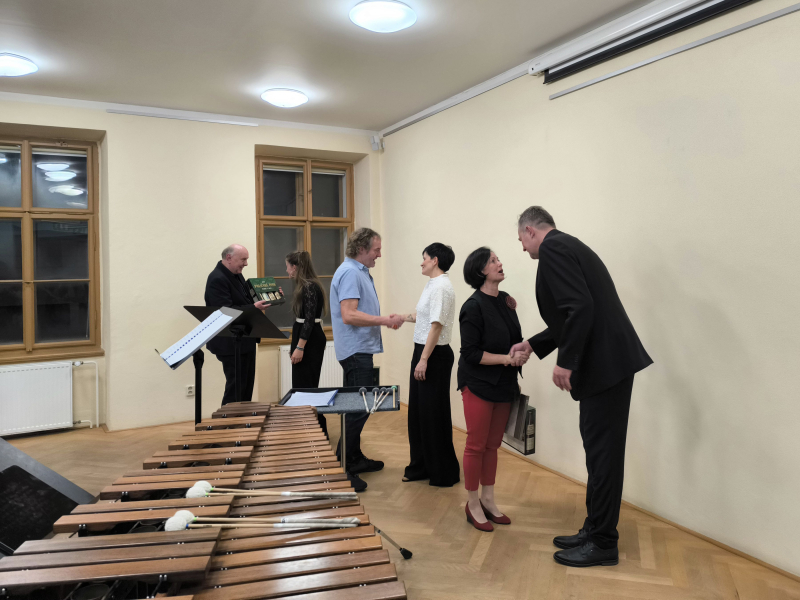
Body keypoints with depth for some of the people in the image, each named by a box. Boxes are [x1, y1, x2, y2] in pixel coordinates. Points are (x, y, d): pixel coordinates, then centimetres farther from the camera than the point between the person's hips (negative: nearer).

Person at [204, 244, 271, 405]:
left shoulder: (237, 275, 11)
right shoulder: (217, 279, -19)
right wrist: (254, 307, -31)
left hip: (245, 341, 10)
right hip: (230, 344, -10)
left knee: (247, 386, 16)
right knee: (236, 388, -3)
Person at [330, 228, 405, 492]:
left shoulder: (360, 271, 16)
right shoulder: (350, 273, -16)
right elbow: (349, 315, -25)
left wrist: (384, 318, 12)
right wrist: (385, 320, -22)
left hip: (360, 350, 11)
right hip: (356, 350, -11)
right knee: (360, 408, -10)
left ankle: (356, 458, 28)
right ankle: (341, 468, -3)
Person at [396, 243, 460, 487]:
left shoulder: (441, 287, -18)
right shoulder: (431, 285, 12)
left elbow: (436, 325, -23)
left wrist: (424, 360, -23)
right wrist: (404, 317, 34)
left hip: (435, 355, -10)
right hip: (423, 351, 10)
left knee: (433, 414, 0)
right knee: (418, 411, 16)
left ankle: (444, 473, 13)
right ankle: (422, 465, 28)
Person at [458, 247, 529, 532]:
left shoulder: (505, 300, 6)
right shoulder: (474, 307, -16)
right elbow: (471, 353, -18)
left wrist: (520, 352, -3)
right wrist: (507, 358, -20)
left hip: (504, 385, 7)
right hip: (479, 386, -7)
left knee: (493, 445, 14)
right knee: (476, 445, 3)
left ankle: (488, 500, 28)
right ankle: (473, 504, 19)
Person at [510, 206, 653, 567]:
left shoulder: (552, 248, -11)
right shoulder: (568, 246, 20)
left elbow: (580, 307, -23)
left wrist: (566, 361, -18)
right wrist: (533, 345, 27)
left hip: (604, 362, -10)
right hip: (609, 361, 10)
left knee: (603, 453, -1)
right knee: (601, 451, 15)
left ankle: (602, 544, 12)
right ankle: (595, 531, 27)